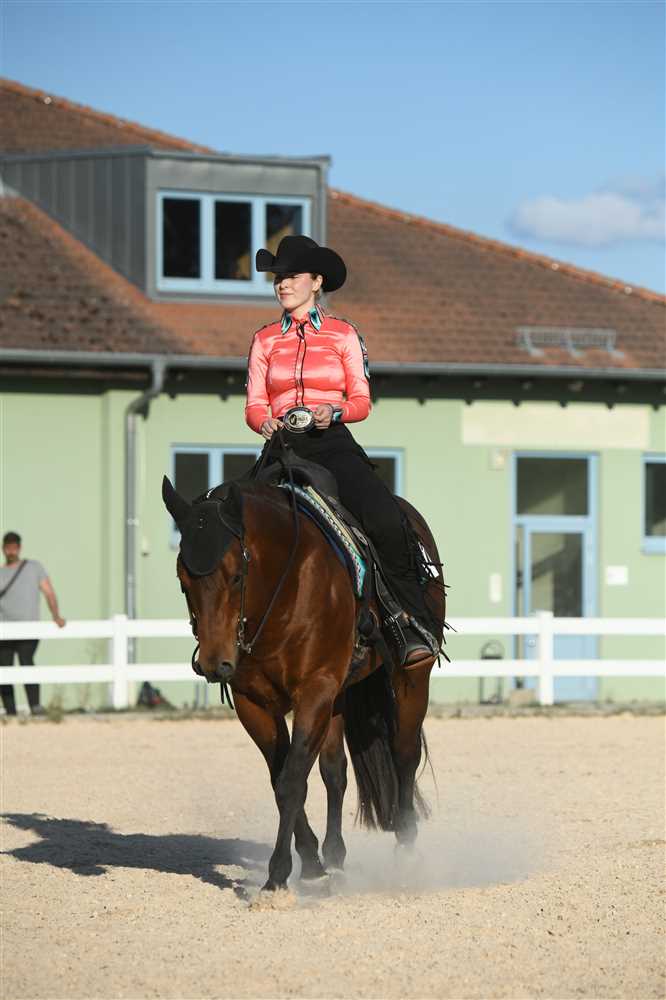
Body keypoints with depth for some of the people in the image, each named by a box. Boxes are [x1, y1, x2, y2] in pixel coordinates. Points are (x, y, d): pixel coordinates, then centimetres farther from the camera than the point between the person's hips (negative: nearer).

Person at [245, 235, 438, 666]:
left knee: (386, 519, -27)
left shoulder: (343, 334, 11)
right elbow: (254, 404, 11)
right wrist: (266, 422, -13)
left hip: (333, 442, -2)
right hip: (284, 445, 2)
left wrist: (334, 411, -14)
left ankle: (412, 625, -20)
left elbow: (361, 400, 7)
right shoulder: (265, 340, 16)